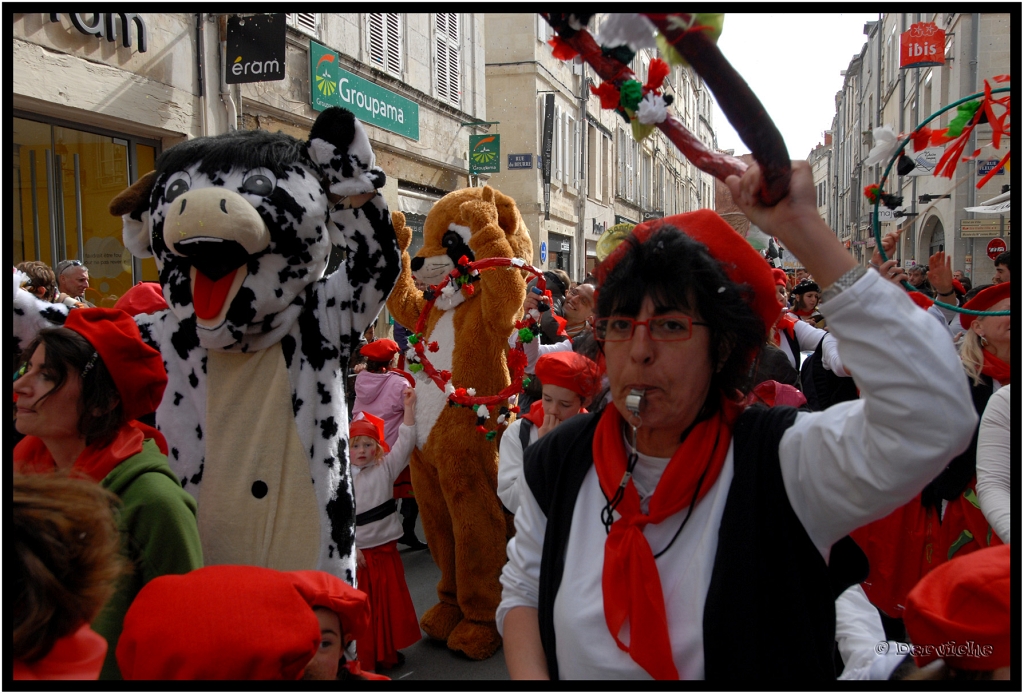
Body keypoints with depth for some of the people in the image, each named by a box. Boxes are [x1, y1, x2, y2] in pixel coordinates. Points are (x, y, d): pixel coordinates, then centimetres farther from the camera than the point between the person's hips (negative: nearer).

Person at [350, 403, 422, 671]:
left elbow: (405, 443, -3)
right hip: (357, 552, -3)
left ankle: (388, 651, 29)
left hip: (385, 548, 3)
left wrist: (409, 408, -9)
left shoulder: (385, 468, 2)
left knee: (391, 600, 13)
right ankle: (364, 657, 17)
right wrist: (350, 547, -14)